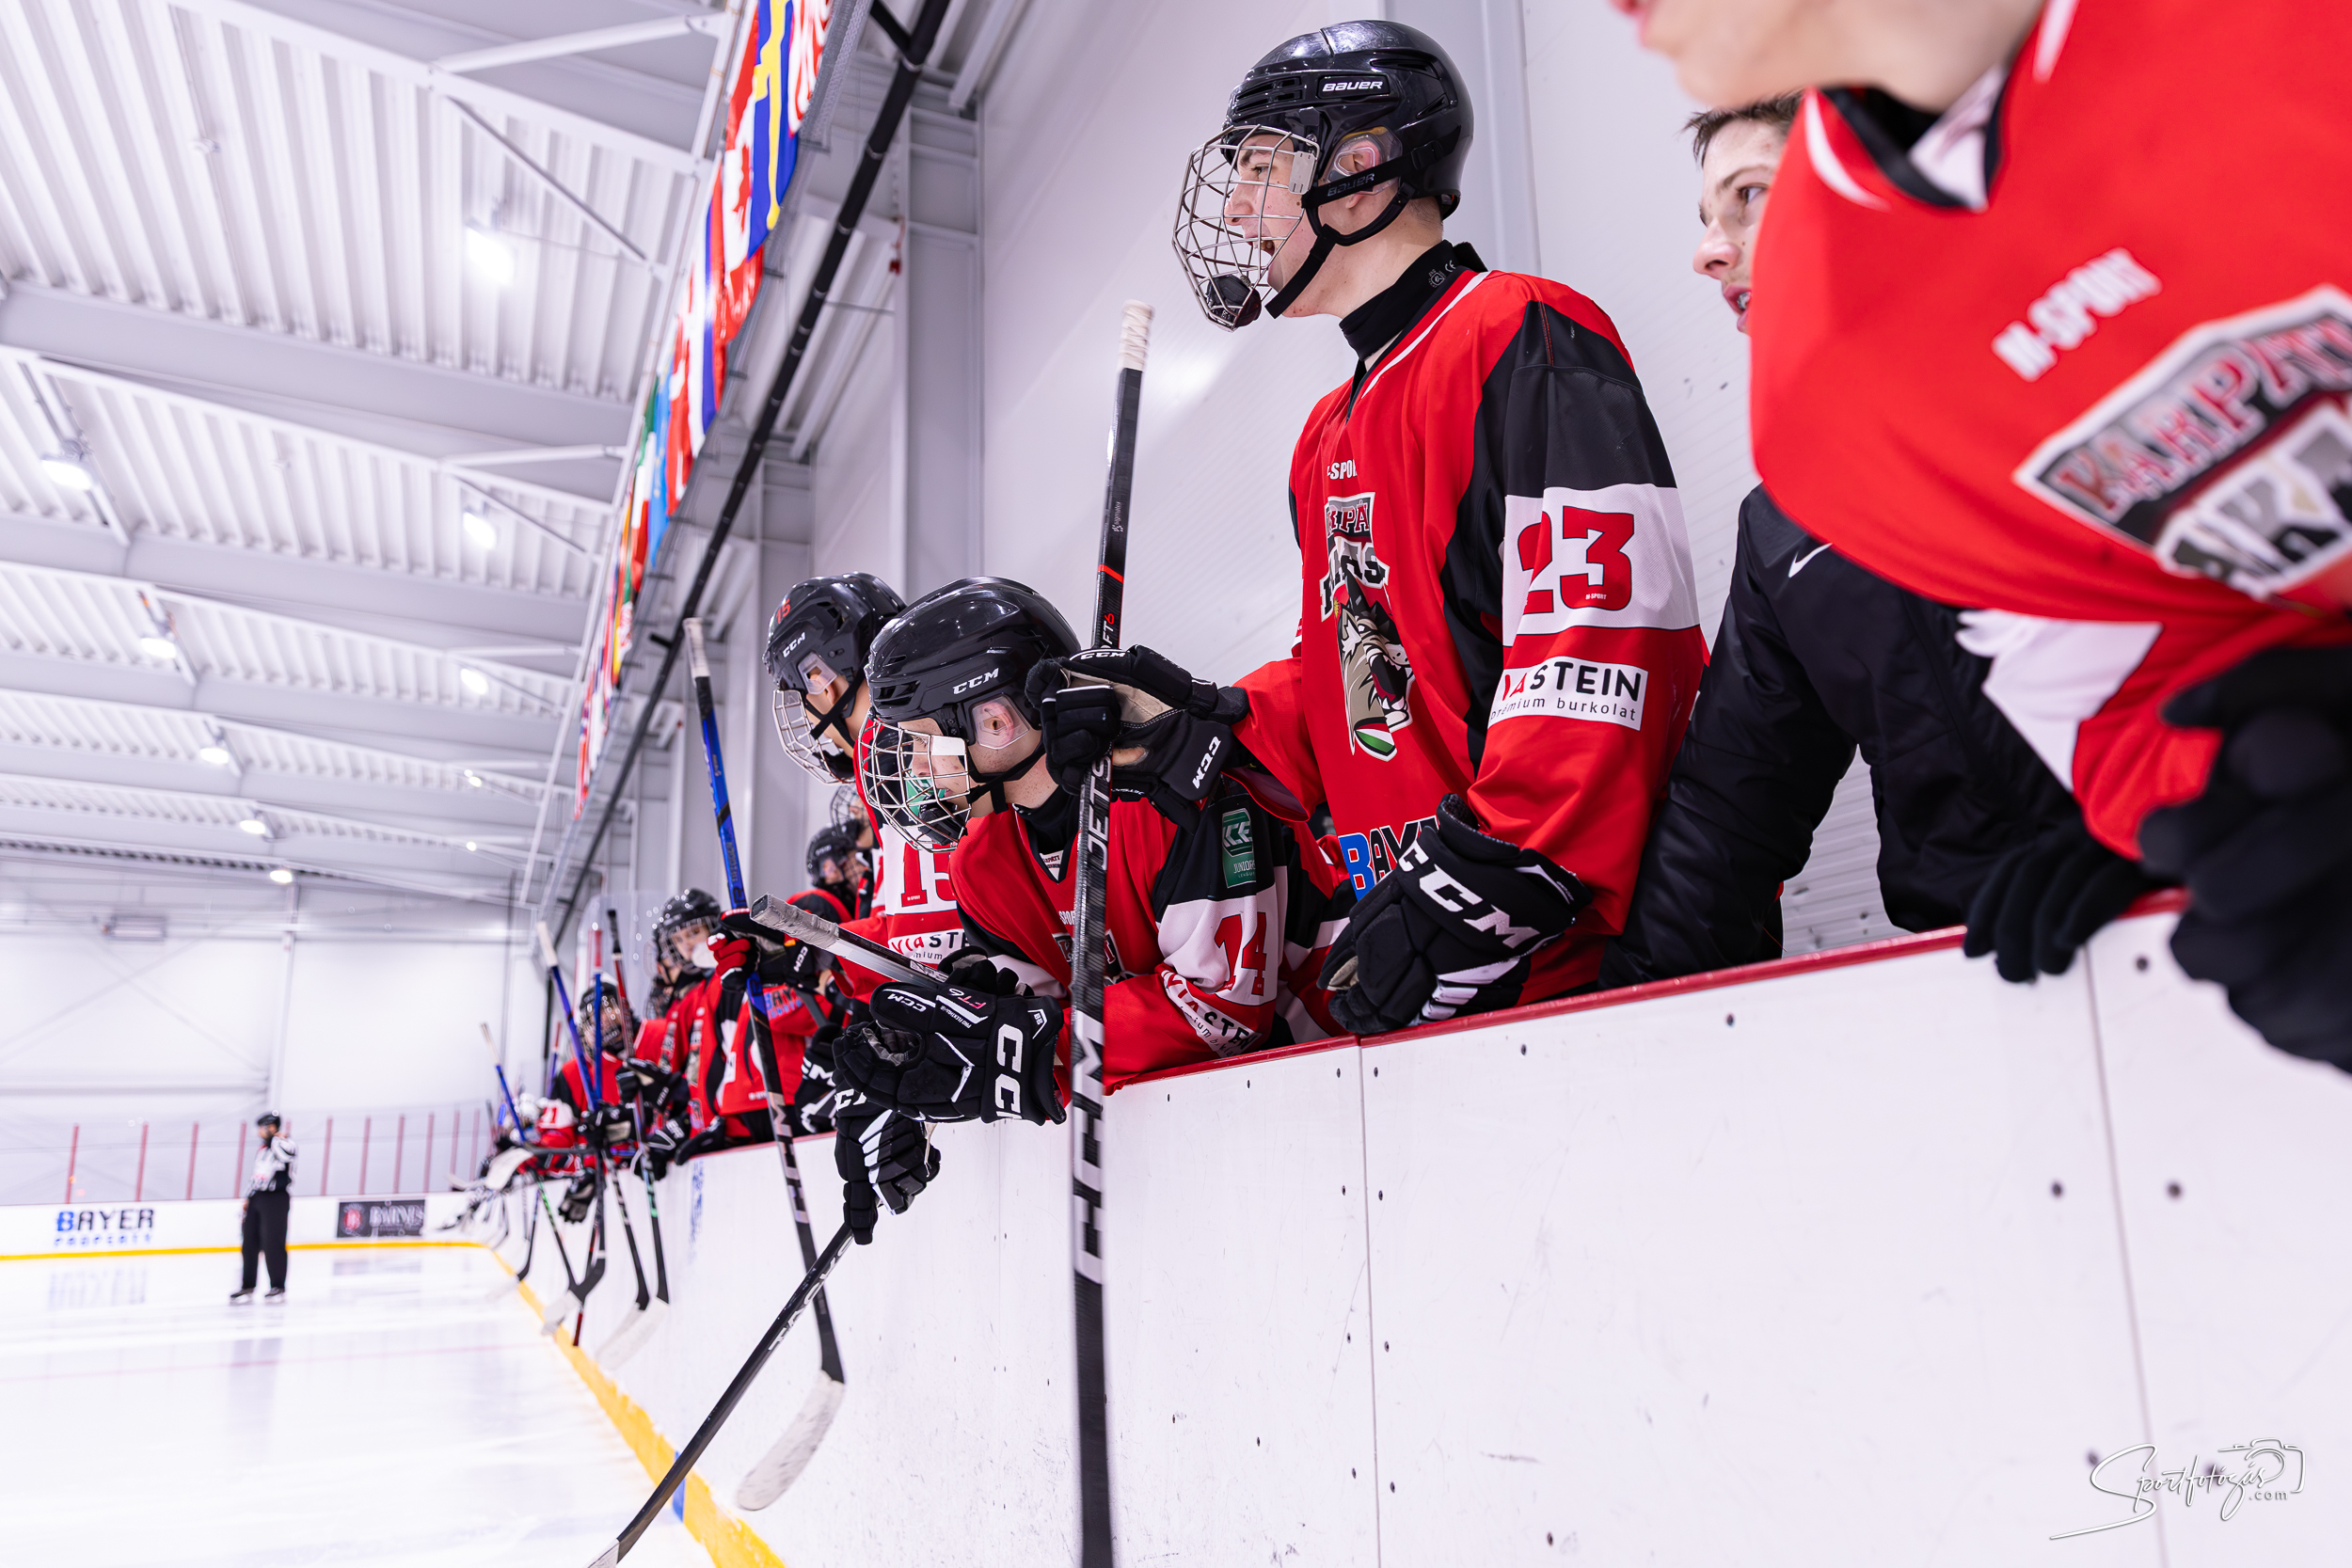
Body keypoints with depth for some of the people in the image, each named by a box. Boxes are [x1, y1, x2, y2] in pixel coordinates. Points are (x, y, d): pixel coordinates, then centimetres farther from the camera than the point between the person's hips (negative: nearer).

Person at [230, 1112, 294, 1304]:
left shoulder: (286, 1145, -7)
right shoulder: (261, 1150, 20)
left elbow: (284, 1153, -33)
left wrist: (278, 1137, -16)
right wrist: (248, 1199, 22)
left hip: (276, 1200, -8)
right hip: (257, 1199, 8)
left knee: (273, 1244, -7)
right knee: (250, 1243, 7)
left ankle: (278, 1287, 1)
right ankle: (247, 1287, 15)